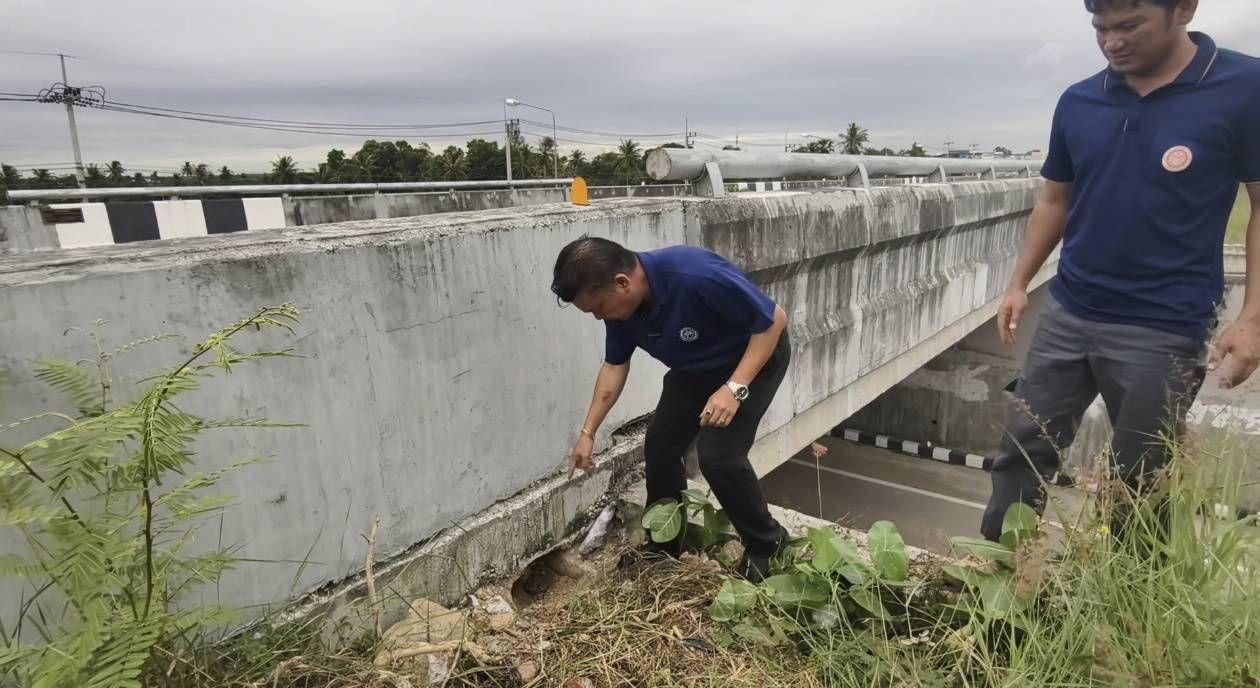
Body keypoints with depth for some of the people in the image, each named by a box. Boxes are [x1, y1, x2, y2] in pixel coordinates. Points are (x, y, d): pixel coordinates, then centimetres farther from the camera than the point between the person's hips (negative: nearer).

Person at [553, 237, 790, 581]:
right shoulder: (619, 302, -17)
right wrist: (587, 433, 1)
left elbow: (775, 320, -28)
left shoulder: (696, 276, -40)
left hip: (755, 357, -7)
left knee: (718, 455, -18)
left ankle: (767, 544, 8)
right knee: (660, 445, 3)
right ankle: (663, 548, 23)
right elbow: (615, 366, 0)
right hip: (695, 368, 7)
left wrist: (734, 388, -34)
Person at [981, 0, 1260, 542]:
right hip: (1066, 317, 4)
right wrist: (1019, 284, 7)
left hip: (1165, 331, -3)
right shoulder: (1077, 102, 4)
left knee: (1139, 484, 9)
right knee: (1022, 452, 8)